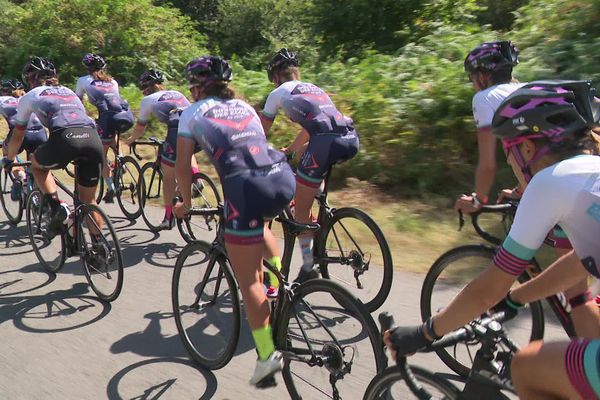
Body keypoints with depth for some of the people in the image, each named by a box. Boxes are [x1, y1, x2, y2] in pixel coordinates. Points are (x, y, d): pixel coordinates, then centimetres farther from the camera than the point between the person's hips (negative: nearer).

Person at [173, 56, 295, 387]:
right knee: (258, 223, 40)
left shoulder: (193, 112, 18)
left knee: (247, 279, 6)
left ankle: (267, 354, 4)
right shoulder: (244, 106, 30)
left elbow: (183, 167, 17)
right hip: (284, 178, 6)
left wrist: (186, 203, 32)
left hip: (246, 187, -5)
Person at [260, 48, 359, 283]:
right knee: (308, 148, 37)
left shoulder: (279, 93, 19)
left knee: (300, 209, 8)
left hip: (326, 142, -6)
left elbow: (261, 132, 24)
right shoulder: (315, 89, 36)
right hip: (352, 139, 6)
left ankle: (308, 267, 12)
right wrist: (289, 150, 60)